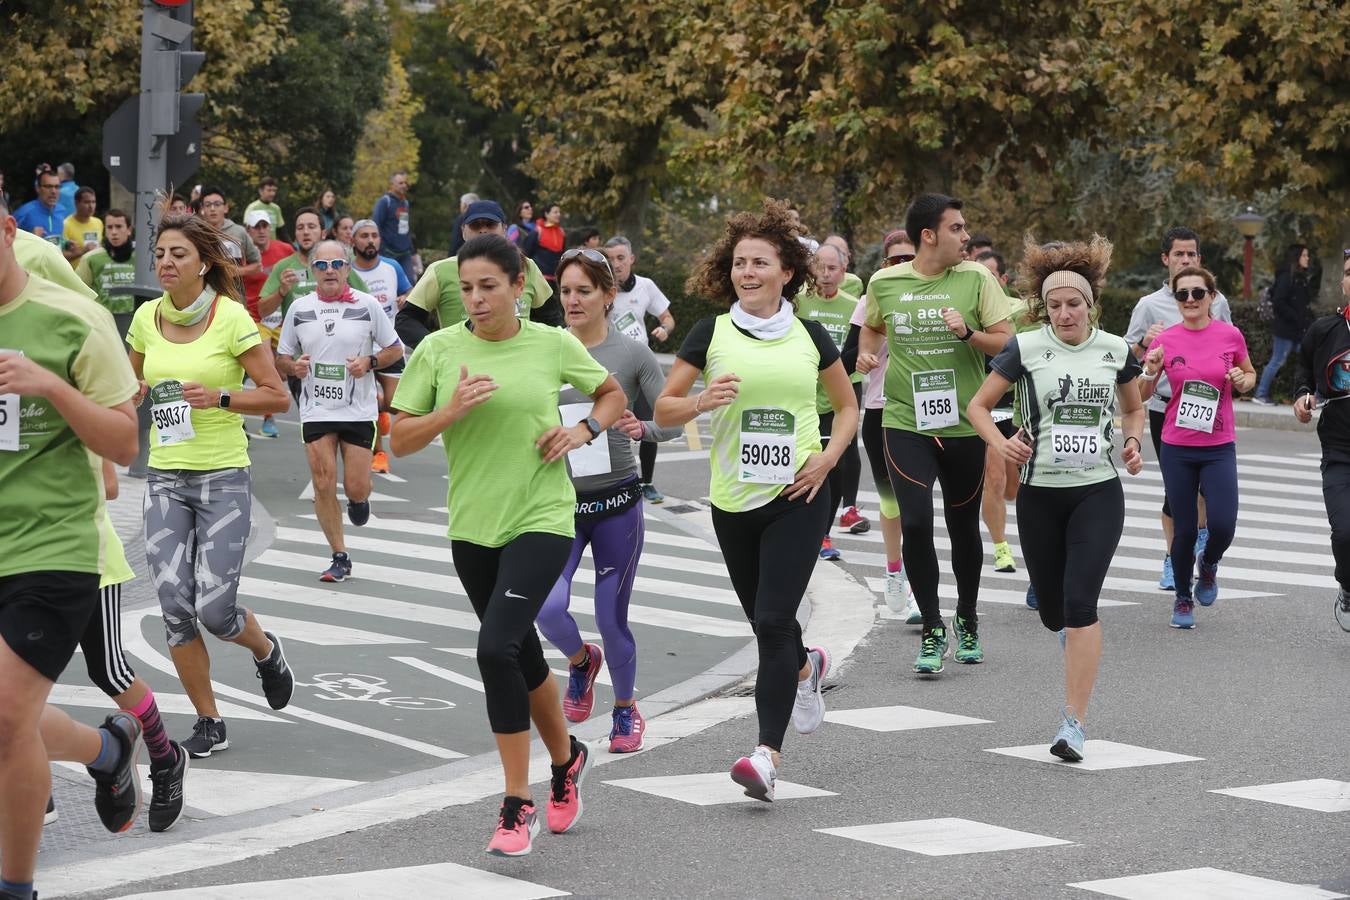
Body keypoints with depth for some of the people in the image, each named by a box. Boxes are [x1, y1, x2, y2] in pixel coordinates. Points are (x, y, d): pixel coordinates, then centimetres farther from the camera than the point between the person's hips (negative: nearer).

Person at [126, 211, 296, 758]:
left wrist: (219, 397, -20)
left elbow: (278, 397, -7)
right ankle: (208, 722, 11)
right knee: (175, 607, -4)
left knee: (214, 610, -10)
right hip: (165, 478, 4)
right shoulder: (146, 318, 4)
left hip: (223, 477, -4)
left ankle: (266, 650, 26)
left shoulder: (232, 318, -10)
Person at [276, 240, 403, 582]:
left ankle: (358, 500, 36)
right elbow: (281, 357, 12)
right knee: (323, 486, -5)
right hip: (316, 410, 2)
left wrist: (369, 362, -13)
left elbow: (395, 349, 6)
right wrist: (294, 367, -10)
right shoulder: (299, 308, 4)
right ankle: (340, 558, 6)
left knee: (356, 487, -3)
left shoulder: (367, 305, -2)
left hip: (359, 410, -1)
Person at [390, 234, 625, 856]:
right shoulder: (439, 349, -2)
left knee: (497, 648, -20)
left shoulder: (553, 345, -3)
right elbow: (399, 441, 0)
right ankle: (567, 759, 42)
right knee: (522, 653, 16)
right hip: (472, 525, 4)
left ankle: (518, 806, -11)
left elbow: (612, 394, 15)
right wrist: (451, 412, -17)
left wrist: (583, 430, -4)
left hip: (541, 519, -4)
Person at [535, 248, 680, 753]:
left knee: (611, 619, 3)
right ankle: (581, 660, 19)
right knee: (548, 608, -17)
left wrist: (642, 430, -22)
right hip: (560, 502, 1)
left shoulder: (632, 355, -4)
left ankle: (625, 709, 31)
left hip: (616, 501, -1)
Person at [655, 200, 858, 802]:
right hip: (733, 500, 2)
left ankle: (767, 753, -17)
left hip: (797, 498, -2)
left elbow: (847, 405, 16)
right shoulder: (711, 334, 1)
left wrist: (829, 456, -1)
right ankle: (807, 668, 50)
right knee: (766, 625, 14)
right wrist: (701, 401, -20)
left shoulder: (810, 336, 3)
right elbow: (663, 411, 1)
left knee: (774, 622, -15)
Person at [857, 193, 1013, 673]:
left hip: (964, 423, 0)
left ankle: (967, 620, 34)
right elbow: (872, 327, 20)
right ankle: (932, 629, 2)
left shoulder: (976, 279, -3)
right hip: (905, 422, 0)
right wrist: (866, 353, -1)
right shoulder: (884, 283, 0)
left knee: (964, 527, 12)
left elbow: (1006, 343, -3)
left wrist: (968, 333, -21)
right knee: (915, 524, -12)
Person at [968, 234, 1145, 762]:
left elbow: (1134, 407, 20)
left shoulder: (1115, 350, 2)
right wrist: (1000, 443, -16)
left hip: (1098, 492, -1)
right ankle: (1080, 645, 49)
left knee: (1080, 601, -16)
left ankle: (1075, 722, -14)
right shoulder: (1026, 349, -3)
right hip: (1040, 494, 1)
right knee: (1052, 612, 9)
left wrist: (1134, 442, 1)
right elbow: (979, 406, 2)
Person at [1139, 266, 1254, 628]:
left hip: (1219, 448, 0)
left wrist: (1243, 379, -7)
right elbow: (1141, 395, 3)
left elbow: (1250, 375, 15)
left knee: (1222, 525, -12)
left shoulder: (1230, 336, -2)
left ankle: (1209, 563, 23)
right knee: (1184, 529, 3)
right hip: (1177, 448, 0)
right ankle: (1183, 599, 25)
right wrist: (1151, 371, -17)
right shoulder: (1165, 340, -2)